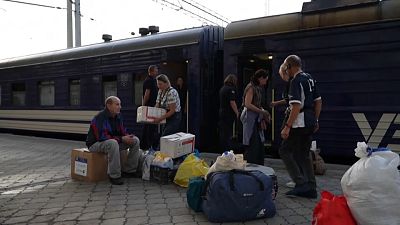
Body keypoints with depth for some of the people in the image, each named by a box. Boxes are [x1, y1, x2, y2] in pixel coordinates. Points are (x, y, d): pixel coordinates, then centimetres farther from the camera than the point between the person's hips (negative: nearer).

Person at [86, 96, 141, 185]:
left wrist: (128, 137, -14)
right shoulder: (100, 117, -22)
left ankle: (129, 171, 2)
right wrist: (122, 139, -30)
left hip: (113, 142, 8)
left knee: (136, 140, -4)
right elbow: (102, 137, -30)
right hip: (96, 144, -8)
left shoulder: (118, 116, 3)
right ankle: (114, 176, -30)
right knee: (113, 143, -41)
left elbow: (122, 132, 11)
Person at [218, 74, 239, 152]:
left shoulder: (222, 88, 12)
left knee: (222, 133, 13)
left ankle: (223, 150, 21)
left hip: (222, 113, 8)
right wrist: (237, 113, -8)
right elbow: (232, 103, -20)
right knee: (228, 134, -3)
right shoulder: (231, 89, -14)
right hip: (229, 114, -8)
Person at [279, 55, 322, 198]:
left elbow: (297, 106, -23)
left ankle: (301, 183, -3)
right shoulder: (310, 79, 14)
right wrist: (315, 120, 23)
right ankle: (311, 189, 18)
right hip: (310, 123, 9)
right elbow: (318, 101, 18)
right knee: (303, 154, 15)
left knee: (285, 151, 1)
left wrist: (287, 126, -23)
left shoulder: (296, 81, -14)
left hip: (299, 123, -9)